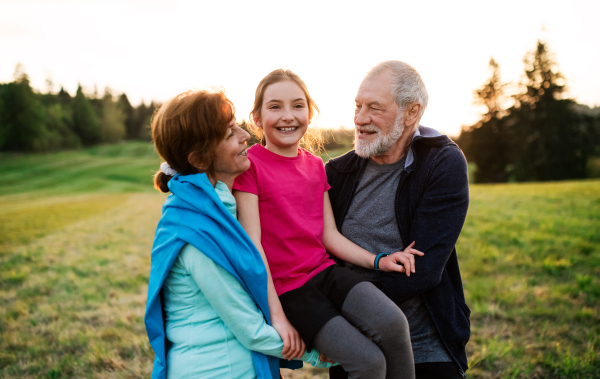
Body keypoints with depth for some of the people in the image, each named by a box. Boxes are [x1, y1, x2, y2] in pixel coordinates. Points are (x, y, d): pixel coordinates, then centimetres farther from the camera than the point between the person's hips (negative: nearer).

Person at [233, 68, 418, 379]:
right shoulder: (249, 164, -8)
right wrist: (276, 313, -15)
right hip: (287, 289, -5)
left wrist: (377, 261, -6)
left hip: (326, 271, 5)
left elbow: (329, 235, 9)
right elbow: (252, 243, -12)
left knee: (392, 322, -22)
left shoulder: (315, 166, 11)